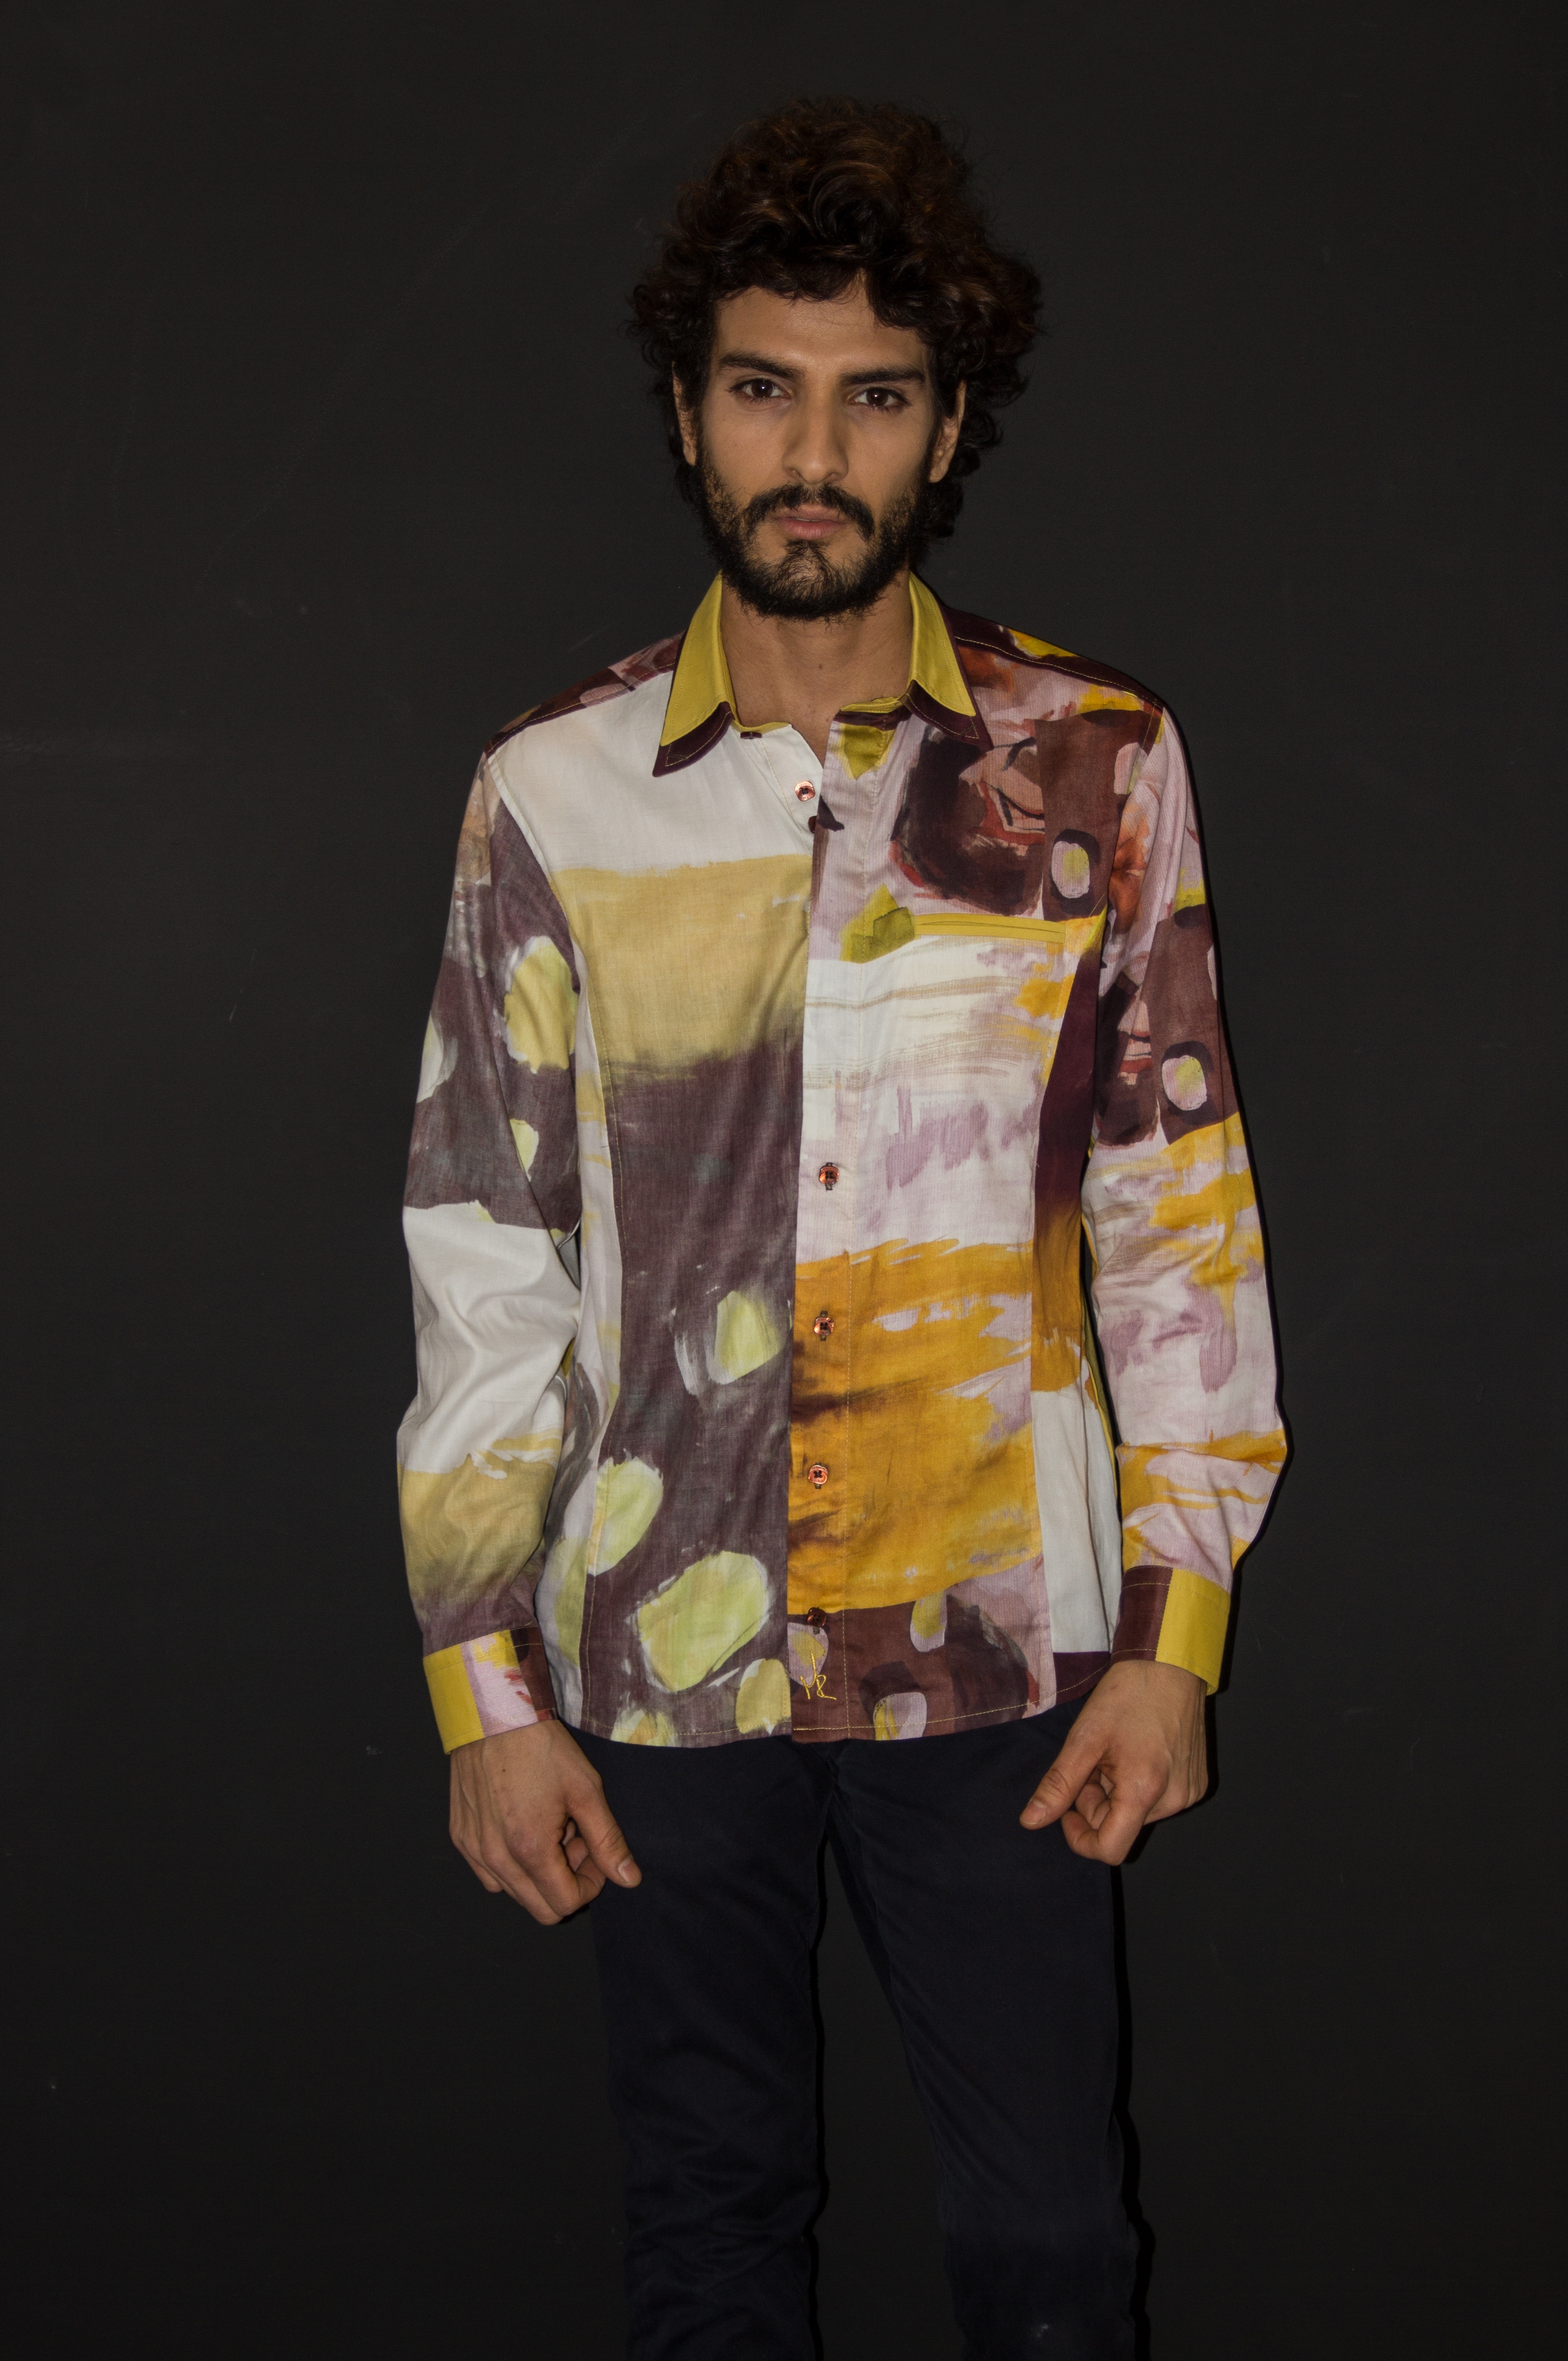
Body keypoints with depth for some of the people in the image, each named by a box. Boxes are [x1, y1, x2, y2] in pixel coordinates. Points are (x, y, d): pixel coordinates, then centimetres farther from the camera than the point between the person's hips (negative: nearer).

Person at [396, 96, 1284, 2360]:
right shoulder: (556, 795, -2)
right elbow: (482, 1261, 0)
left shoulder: (1096, 771, -3)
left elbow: (1184, 1227, 0)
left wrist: (1173, 1633, -3)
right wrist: (486, 1682, -1)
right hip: (662, 1661, 1)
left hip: (1000, 1657, 0)